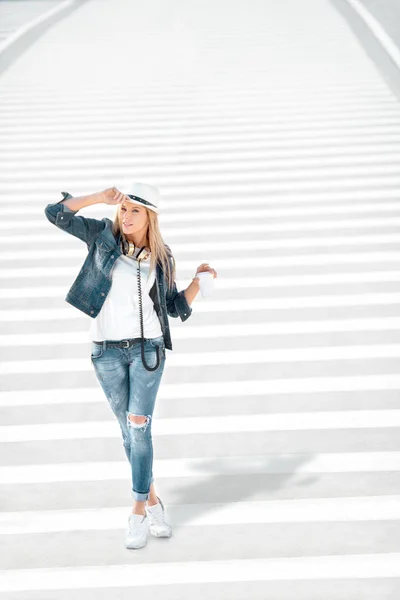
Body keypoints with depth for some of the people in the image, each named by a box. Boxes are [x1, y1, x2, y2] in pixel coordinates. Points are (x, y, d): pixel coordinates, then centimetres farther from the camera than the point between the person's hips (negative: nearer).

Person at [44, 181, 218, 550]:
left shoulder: (161, 258, 5)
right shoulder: (104, 235, 2)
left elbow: (176, 307, 12)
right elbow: (55, 213, -2)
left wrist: (199, 280, -3)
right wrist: (99, 198, -9)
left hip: (147, 348, -1)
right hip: (107, 350, 1)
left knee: (139, 427, -8)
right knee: (130, 432, 7)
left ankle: (139, 511, 0)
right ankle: (153, 500, 23)